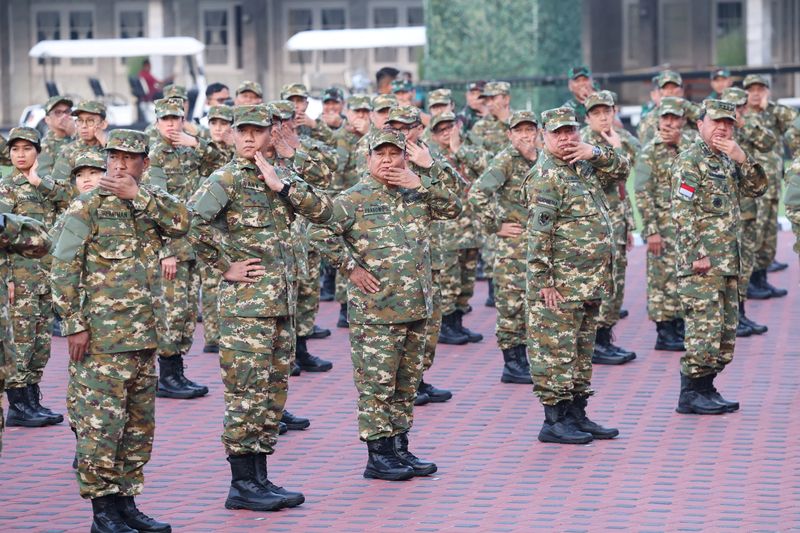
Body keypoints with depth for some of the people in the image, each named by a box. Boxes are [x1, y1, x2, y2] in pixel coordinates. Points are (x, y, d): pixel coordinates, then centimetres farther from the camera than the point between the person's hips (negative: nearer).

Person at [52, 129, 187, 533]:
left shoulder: (148, 203, 12)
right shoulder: (87, 207, -5)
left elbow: (181, 224, -8)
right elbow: (63, 268, -8)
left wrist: (138, 194, -14)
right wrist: (74, 325, -13)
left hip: (142, 333, 6)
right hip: (101, 334, -6)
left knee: (139, 423, 11)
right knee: (102, 422, -5)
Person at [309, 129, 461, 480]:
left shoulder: (416, 195, 13)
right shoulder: (354, 199, -6)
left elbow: (453, 208, 6)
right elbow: (321, 232, -14)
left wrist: (420, 183, -5)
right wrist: (351, 268, -14)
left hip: (416, 307, 7)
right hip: (374, 310, -7)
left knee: (407, 382, 13)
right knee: (377, 383, -2)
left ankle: (400, 449, 23)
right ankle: (378, 457, 4)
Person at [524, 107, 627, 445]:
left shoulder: (583, 166, 14)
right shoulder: (544, 177, -13)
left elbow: (622, 169, 21)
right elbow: (539, 235, -18)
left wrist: (595, 153, 1)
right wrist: (544, 282, -22)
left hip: (590, 284, 9)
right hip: (561, 284, -9)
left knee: (582, 350, 15)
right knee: (555, 350, -3)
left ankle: (577, 415, 23)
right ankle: (553, 422, 2)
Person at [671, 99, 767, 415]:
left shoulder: (726, 161, 18)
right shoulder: (690, 161, -9)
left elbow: (756, 189, 12)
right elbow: (683, 212, -16)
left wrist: (742, 159, -4)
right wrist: (698, 255, -20)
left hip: (728, 262, 9)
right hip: (702, 263, -9)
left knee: (726, 332, 11)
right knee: (705, 329, -9)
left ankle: (706, 389, 20)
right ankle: (690, 395, -2)